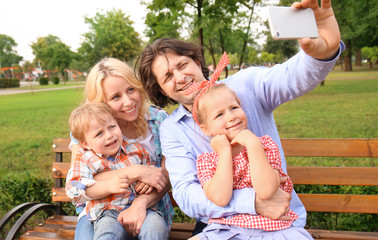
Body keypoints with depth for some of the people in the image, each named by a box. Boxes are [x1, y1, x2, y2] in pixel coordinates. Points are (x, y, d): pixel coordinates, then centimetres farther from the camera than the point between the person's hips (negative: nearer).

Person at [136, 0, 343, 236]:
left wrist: (324, 51, -42)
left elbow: (295, 76, -19)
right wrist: (253, 201, -23)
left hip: (279, 219, 0)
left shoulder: (245, 85, -2)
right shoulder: (171, 130, 1)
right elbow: (185, 194, -10)